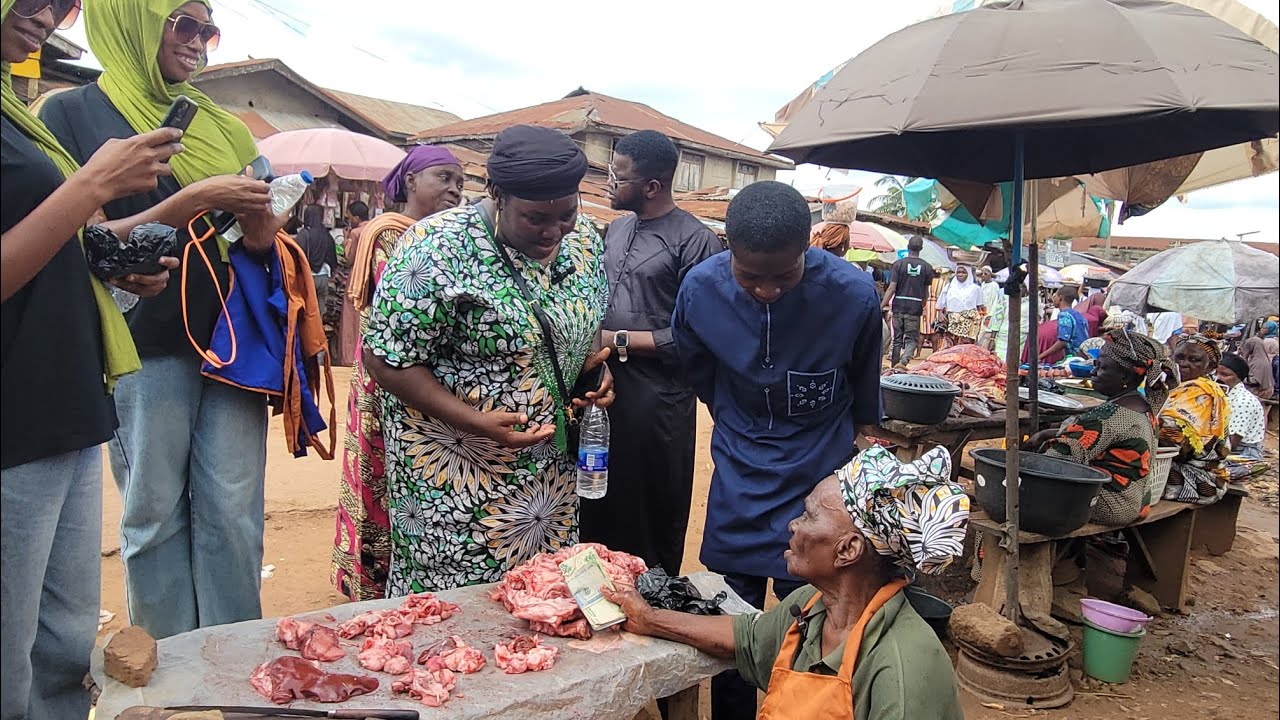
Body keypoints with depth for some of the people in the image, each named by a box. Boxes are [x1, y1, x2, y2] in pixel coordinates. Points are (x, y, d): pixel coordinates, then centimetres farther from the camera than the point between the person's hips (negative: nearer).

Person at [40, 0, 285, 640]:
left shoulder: (218, 124, 16)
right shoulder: (74, 113, 3)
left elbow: (256, 231, 19)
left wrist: (262, 228, -5)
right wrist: (194, 200, -16)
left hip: (233, 339, 4)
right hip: (147, 344, -3)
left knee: (233, 510, 3)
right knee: (156, 515, 3)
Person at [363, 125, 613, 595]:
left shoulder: (583, 238, 0)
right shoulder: (437, 249, -19)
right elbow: (386, 362, -16)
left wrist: (597, 367, -5)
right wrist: (479, 424, -24)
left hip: (551, 472, 6)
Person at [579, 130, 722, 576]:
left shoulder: (695, 241, -12)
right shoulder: (616, 229, 13)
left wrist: (620, 341, -13)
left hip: (656, 398, -7)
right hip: (604, 387, 7)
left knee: (650, 518, 7)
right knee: (598, 508, 16)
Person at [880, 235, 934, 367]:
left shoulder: (898, 264, -4)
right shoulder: (927, 267, 0)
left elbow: (892, 288, -8)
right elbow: (926, 292, 8)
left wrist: (881, 306, -5)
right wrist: (923, 306, 24)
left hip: (898, 307, 1)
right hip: (915, 308, -1)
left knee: (897, 339, 11)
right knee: (912, 339, 4)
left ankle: (894, 367, 17)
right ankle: (904, 361, -20)